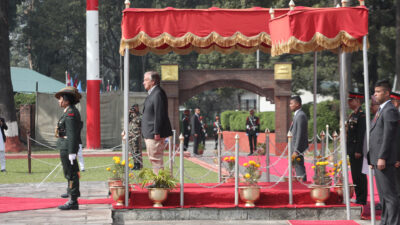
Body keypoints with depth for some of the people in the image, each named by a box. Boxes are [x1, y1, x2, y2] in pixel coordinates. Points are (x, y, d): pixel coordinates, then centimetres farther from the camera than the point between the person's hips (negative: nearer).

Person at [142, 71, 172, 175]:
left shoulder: (158, 94, -16)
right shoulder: (152, 93, 17)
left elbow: (159, 115, -21)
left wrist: (157, 133, -23)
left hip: (154, 135, -11)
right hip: (149, 134, 11)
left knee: (156, 159, -8)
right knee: (153, 159, 15)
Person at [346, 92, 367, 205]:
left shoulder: (361, 115, -14)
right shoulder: (353, 115, 16)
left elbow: (362, 134, -19)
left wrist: (358, 151, -21)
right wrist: (350, 150, 17)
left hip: (357, 150, -10)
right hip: (352, 150, 10)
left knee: (359, 175, -6)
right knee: (355, 174, 13)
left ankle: (362, 199, -2)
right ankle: (358, 197, 19)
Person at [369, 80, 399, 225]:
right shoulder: (381, 110, 19)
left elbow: (388, 136, -19)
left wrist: (382, 158, -22)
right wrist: (373, 158, 19)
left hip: (385, 160, -11)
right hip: (377, 159, 11)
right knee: (383, 194, 15)